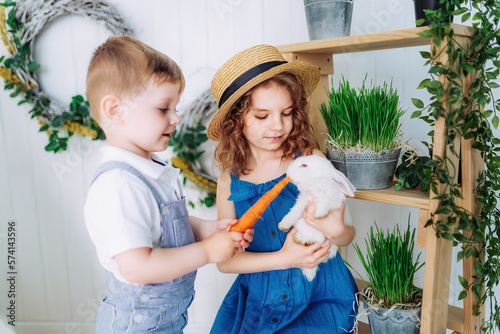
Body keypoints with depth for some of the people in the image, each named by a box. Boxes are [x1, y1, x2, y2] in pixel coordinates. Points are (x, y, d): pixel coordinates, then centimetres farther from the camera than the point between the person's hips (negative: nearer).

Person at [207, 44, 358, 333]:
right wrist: (283, 259, -17)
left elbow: (348, 236, -3)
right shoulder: (230, 179, -3)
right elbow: (224, 259, -4)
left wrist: (336, 231, -26)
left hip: (320, 293, -2)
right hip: (257, 295, 2)